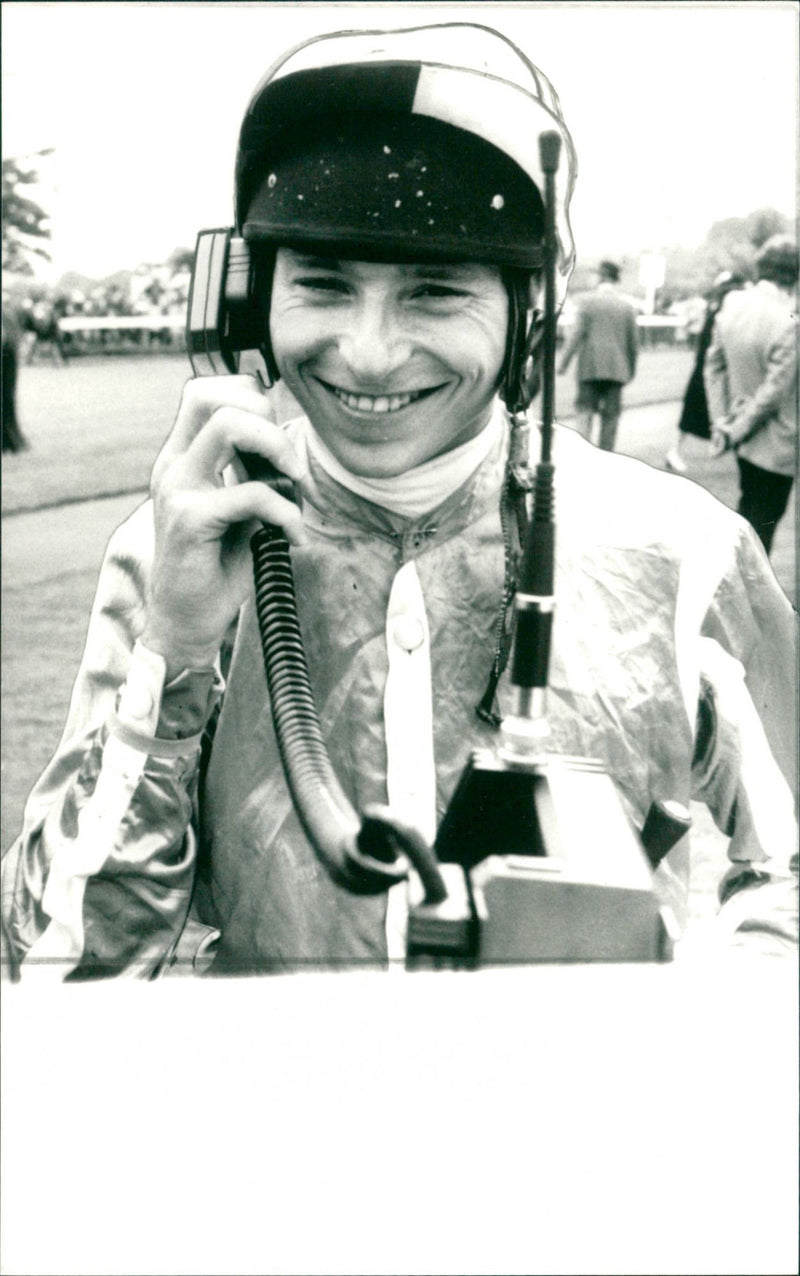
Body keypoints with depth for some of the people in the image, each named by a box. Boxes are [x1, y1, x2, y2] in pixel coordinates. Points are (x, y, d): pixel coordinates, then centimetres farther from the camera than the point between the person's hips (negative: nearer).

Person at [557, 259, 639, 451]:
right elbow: (633, 341, 8)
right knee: (610, 415, 6)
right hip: (616, 369, 2)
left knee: (584, 410, 2)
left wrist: (564, 361, -5)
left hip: (590, 368, -2)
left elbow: (577, 334, -9)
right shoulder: (627, 306, 5)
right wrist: (632, 368, 19)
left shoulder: (589, 301, -3)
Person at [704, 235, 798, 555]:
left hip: (744, 441, 7)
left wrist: (721, 421, 7)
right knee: (762, 522, 4)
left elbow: (714, 365, 5)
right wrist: (735, 432, -9)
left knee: (750, 513, 22)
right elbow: (774, 393, -21)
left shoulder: (732, 306, -2)